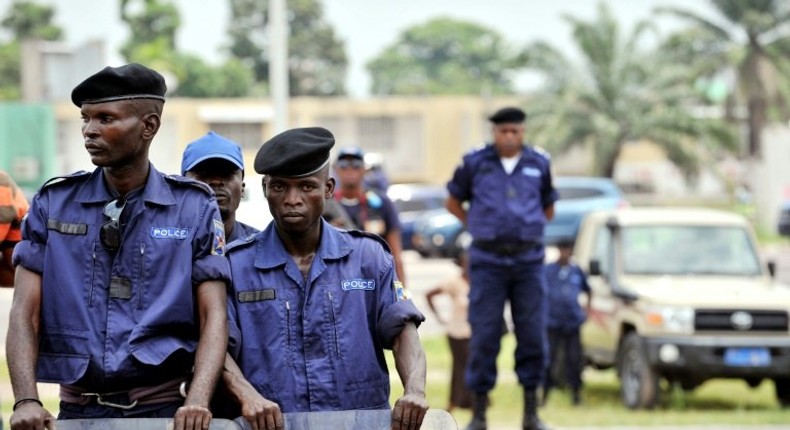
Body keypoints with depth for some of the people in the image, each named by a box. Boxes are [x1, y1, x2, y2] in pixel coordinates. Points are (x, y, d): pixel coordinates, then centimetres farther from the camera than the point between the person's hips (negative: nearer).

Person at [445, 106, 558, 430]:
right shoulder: (475, 163, 2)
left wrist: (527, 228, 9)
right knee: (484, 336, -2)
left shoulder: (539, 164, 7)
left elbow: (548, 209, 20)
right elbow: (453, 203, 15)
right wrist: (479, 228, 9)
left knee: (533, 334, 0)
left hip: (528, 260, 1)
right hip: (488, 261, -1)